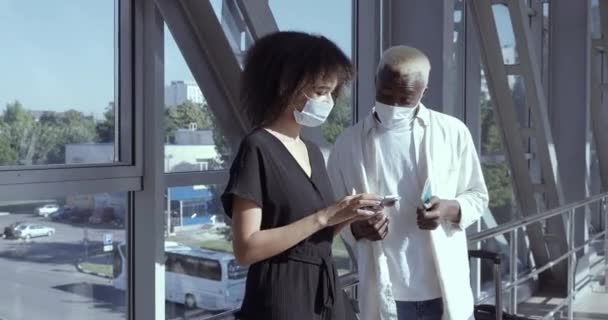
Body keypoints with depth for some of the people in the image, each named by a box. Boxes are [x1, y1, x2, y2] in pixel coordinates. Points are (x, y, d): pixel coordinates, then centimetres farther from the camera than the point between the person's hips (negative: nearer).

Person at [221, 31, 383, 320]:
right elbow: (247, 248, -19)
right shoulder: (257, 148, -13)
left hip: (324, 295, 8)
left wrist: (347, 217, -3)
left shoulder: (313, 152, 11)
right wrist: (323, 217, -19)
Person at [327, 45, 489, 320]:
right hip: (384, 295, 0)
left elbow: (477, 196, 7)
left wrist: (450, 208, -15)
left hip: (446, 291, 0)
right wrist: (357, 227, -16)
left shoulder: (453, 133, -1)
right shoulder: (350, 142, -1)